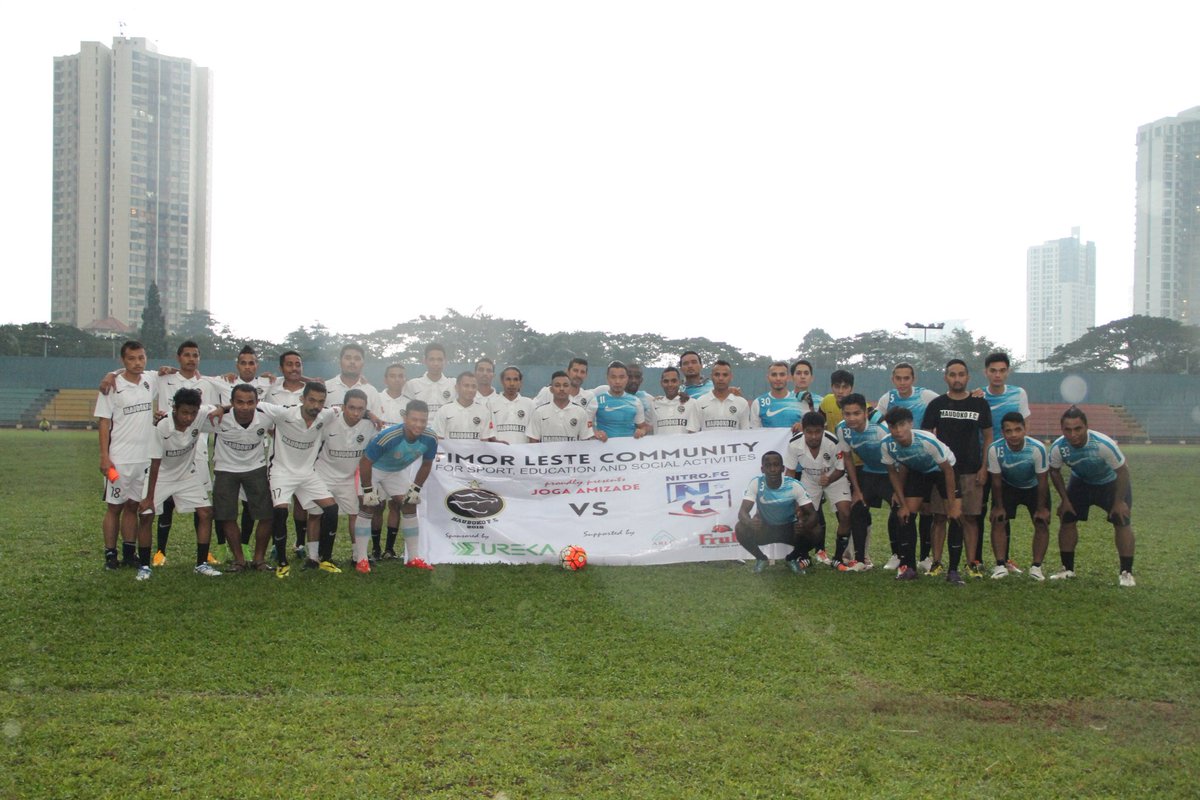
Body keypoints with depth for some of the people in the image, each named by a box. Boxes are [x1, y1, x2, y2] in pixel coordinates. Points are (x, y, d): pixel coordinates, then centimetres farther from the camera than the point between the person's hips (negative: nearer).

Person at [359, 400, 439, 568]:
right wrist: (368, 491, -23)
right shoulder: (387, 437, -41)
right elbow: (365, 462, -28)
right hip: (373, 469, -5)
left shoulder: (430, 439, -26)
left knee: (410, 505, 0)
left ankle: (414, 558, 8)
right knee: (368, 507, -13)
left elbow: (426, 465, -5)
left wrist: (415, 489, -4)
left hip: (398, 471, 5)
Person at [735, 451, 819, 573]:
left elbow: (812, 514, -21)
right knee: (740, 528, -28)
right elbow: (742, 512, -25)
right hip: (765, 528, 0)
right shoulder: (755, 483, -21)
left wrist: (805, 525, -46)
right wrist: (750, 522, -50)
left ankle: (791, 559, 5)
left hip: (790, 528, 0)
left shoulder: (794, 485, -21)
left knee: (813, 533, -29)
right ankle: (761, 559, 3)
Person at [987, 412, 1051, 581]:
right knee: (998, 521, -10)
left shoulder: (1037, 448, -34)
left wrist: (1041, 508, -13)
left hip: (1034, 487, 0)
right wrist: (998, 506, -10)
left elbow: (1042, 481, -20)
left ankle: (1036, 566, 1)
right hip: (1008, 486, 0)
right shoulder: (995, 449, -32)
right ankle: (1001, 565, -6)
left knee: (1042, 523, -7)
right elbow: (996, 480, -17)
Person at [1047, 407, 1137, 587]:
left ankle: (1126, 572, 0)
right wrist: (1065, 499, -7)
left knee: (1122, 522, -11)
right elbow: (1055, 472, -7)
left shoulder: (1103, 444, -38)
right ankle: (1068, 569, 12)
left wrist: (1119, 502, -20)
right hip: (1080, 482, 3)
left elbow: (1122, 471, -24)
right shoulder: (1058, 448, -29)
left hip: (1111, 483, -3)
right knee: (1066, 520, -2)